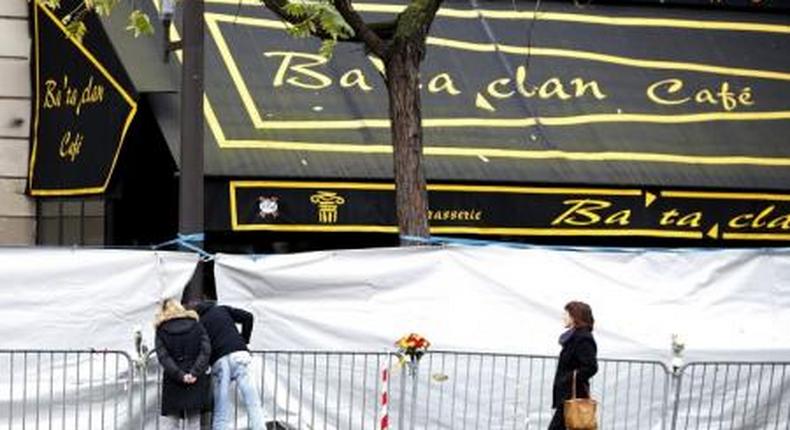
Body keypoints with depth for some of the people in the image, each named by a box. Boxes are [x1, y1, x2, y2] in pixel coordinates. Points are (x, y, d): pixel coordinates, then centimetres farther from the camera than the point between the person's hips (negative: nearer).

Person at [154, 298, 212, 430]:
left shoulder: (161, 331, 4)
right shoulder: (196, 326, 8)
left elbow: (163, 357, -10)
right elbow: (206, 351, -5)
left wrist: (180, 376, -15)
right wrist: (194, 373, -13)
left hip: (173, 384, -1)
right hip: (196, 383, 1)